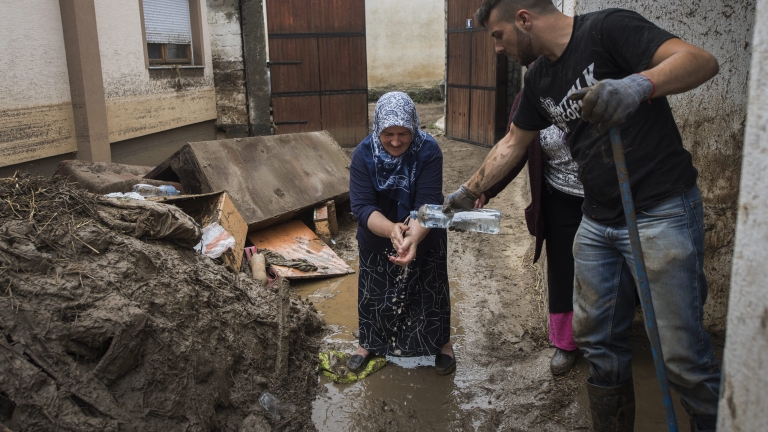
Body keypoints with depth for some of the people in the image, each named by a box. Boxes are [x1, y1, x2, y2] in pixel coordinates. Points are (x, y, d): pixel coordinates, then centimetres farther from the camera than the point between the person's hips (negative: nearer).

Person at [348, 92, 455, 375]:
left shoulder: (428, 151, -26)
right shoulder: (364, 154, -23)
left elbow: (428, 203, -31)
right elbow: (362, 206, -28)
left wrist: (413, 238, -50)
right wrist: (391, 229, -48)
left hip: (424, 237, -1)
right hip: (377, 238, 1)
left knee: (431, 289, 14)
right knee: (373, 292, 15)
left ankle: (442, 343, 38)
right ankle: (369, 343, 40)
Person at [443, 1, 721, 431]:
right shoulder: (541, 78, 12)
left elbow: (702, 60, -22)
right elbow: (512, 144, 23)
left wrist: (639, 84, -41)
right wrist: (469, 192, 26)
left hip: (661, 214, -7)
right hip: (598, 220, 8)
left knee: (682, 354, -5)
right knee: (597, 340, 14)